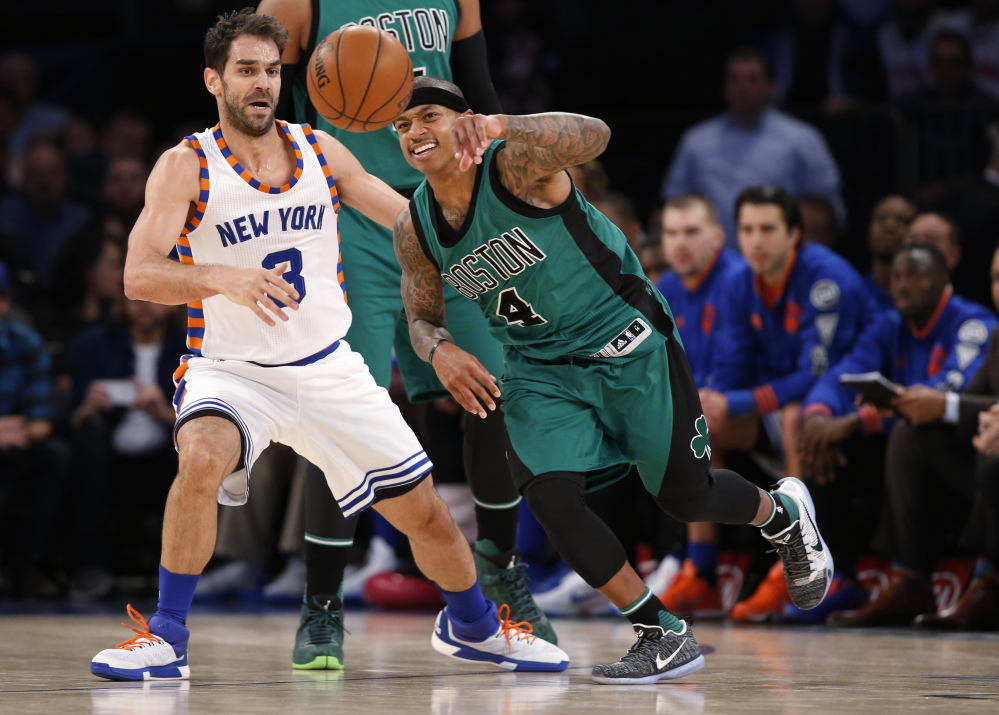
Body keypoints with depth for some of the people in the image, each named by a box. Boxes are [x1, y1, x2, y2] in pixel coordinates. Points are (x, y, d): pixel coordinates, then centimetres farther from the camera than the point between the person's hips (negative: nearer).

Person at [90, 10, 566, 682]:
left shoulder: (321, 150, 1)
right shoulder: (187, 165, -11)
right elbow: (139, 275, -24)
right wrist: (222, 278, -43)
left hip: (328, 368, 4)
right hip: (232, 369, -4)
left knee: (427, 514, 8)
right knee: (202, 458, -36)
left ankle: (473, 625, 38)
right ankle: (166, 637, -21)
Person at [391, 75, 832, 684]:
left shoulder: (514, 164, -24)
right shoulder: (415, 229, -5)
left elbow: (591, 137, -45)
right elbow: (421, 317, 10)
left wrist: (497, 125, -60)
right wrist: (441, 351, -15)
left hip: (627, 344, -5)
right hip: (541, 370, 5)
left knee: (686, 497, 5)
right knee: (551, 497, -16)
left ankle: (783, 514, 41)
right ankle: (665, 636, -1)